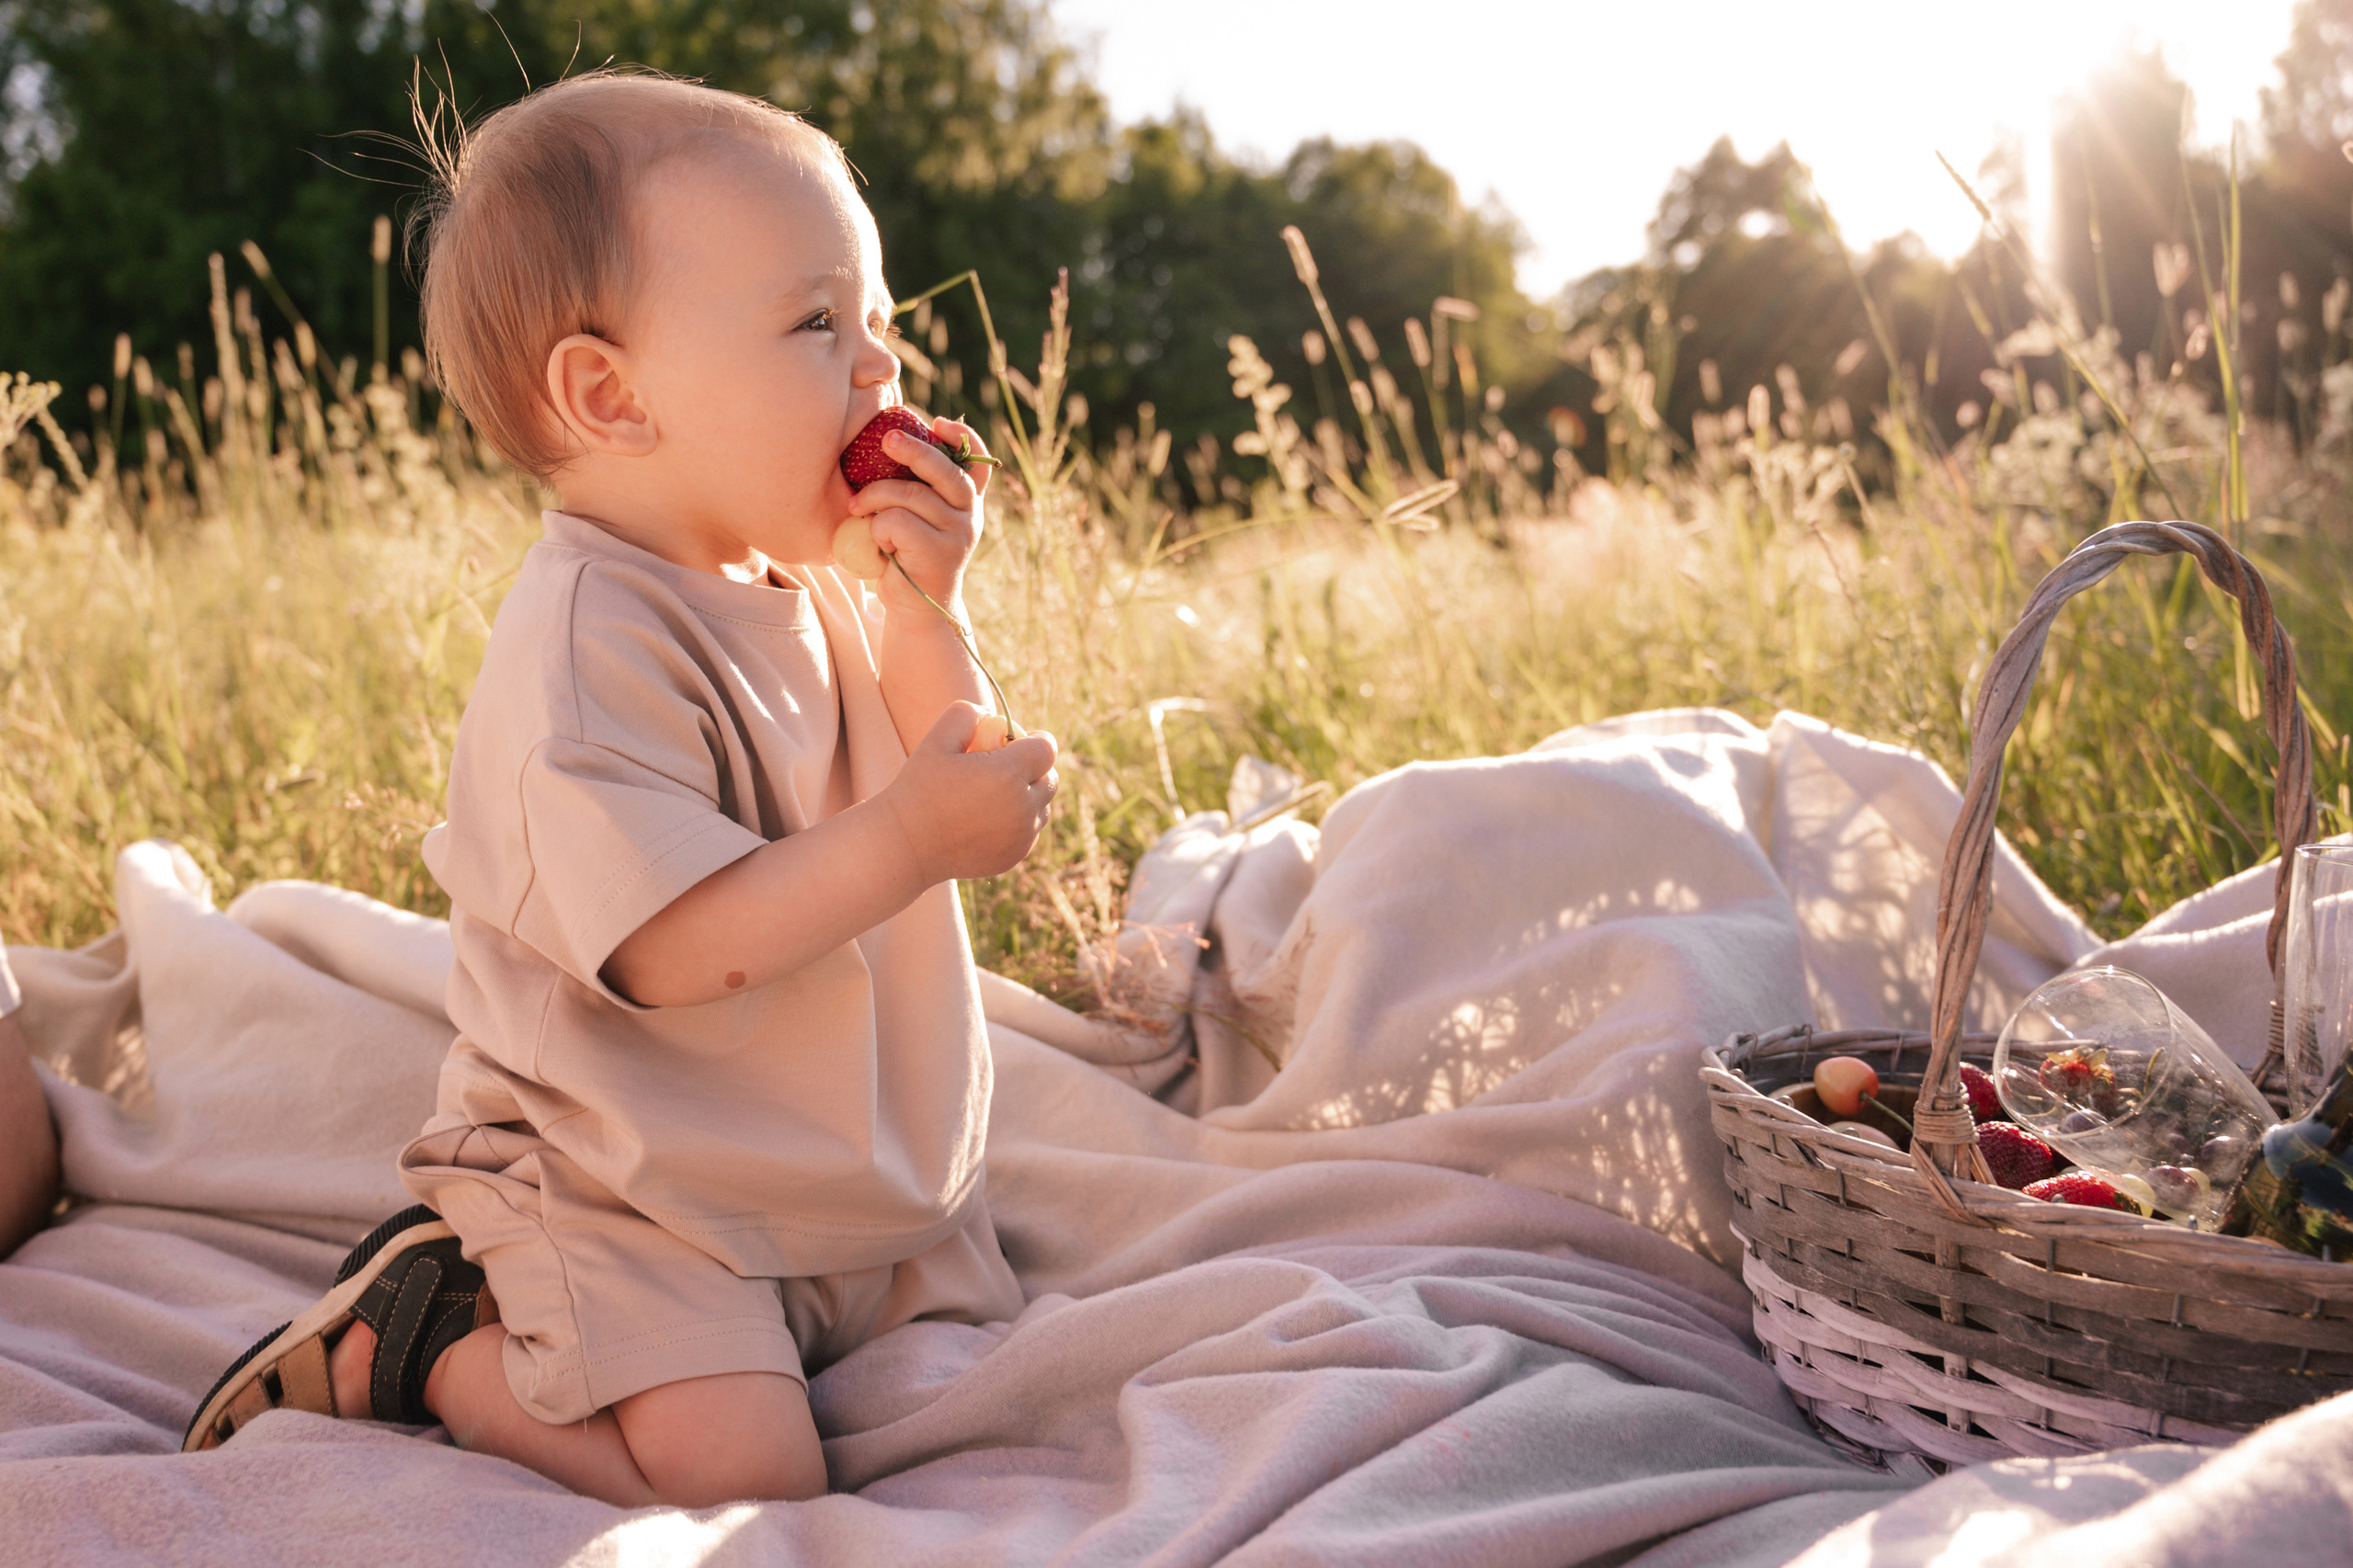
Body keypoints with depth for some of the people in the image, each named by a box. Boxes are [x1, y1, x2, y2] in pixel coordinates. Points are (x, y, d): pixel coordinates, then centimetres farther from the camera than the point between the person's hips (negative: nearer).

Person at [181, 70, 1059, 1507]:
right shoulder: (590, 637, -24)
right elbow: (667, 945, -30)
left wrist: (926, 612, -10)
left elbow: (955, 802, 4)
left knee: (981, 1328, 19)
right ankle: (423, 1336, 3)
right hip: (624, 1190, -9)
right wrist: (907, 841, -31)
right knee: (742, 1472, -20)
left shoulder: (813, 597, 4)